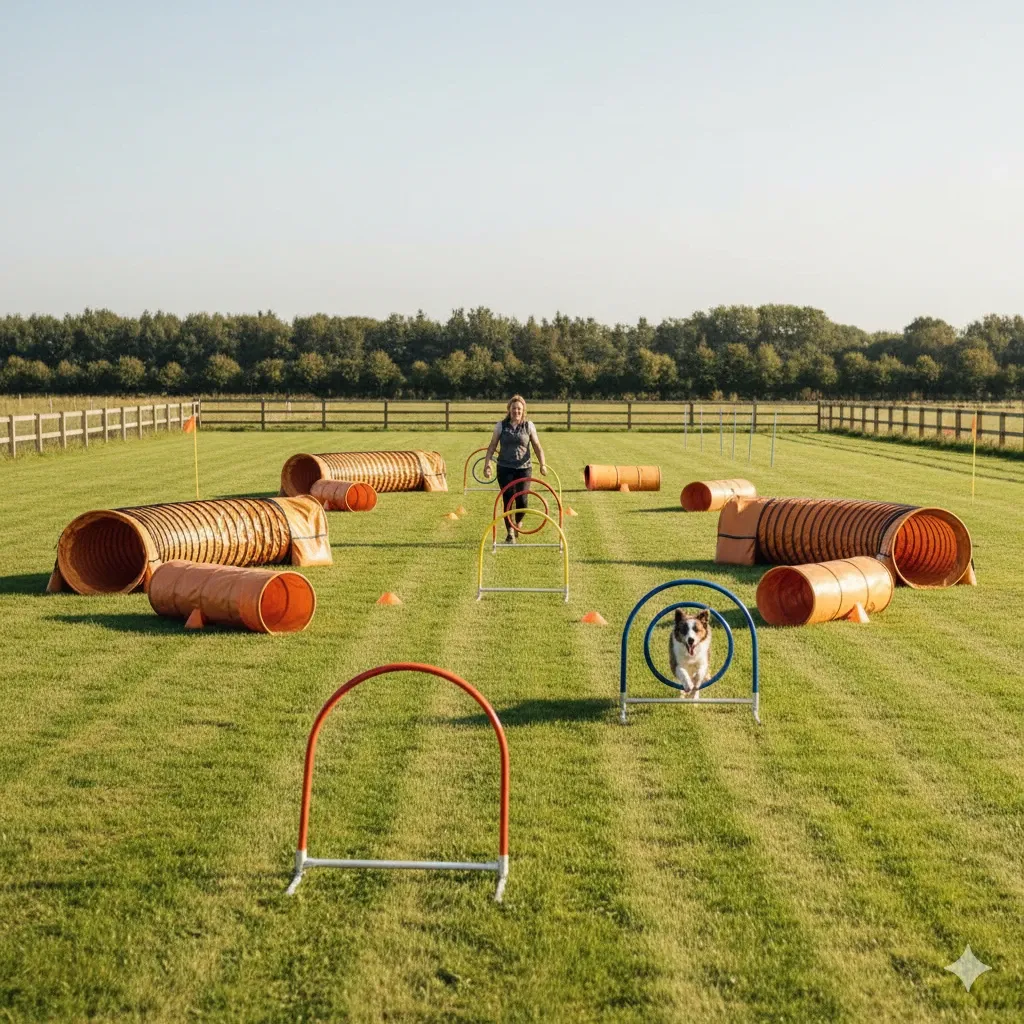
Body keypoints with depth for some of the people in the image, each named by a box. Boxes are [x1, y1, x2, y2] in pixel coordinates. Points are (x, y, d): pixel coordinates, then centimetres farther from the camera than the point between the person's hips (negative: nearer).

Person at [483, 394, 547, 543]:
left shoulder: (529, 426, 2)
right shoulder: (501, 425, 1)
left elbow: (537, 447, 4)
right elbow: (492, 446, 4)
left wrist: (542, 465, -8)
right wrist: (487, 464, -6)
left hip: (524, 468, 0)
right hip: (505, 468, 0)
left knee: (522, 500, -4)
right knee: (508, 500, -4)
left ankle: (518, 522, 29)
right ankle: (510, 532, 9)